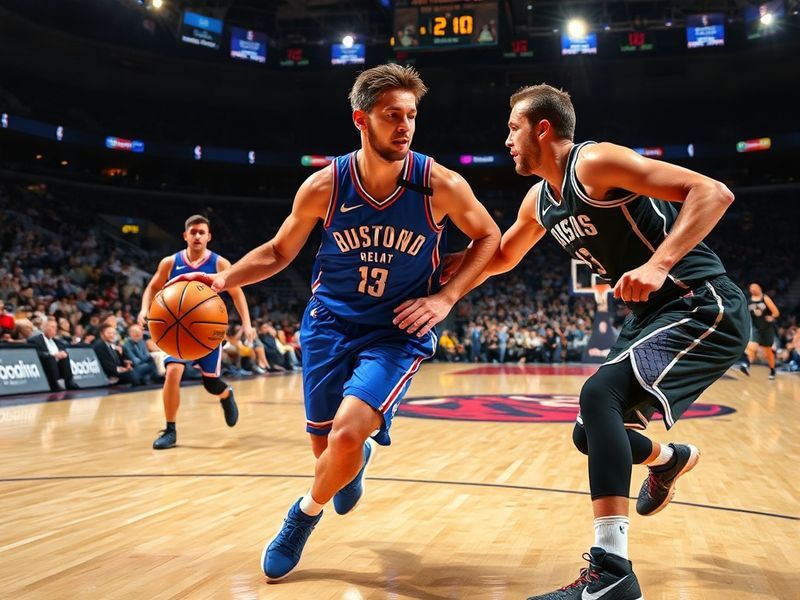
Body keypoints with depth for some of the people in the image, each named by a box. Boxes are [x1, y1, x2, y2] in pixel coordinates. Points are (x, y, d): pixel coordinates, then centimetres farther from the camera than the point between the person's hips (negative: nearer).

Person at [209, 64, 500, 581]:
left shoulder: (441, 185, -14)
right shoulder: (324, 186, -10)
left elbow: (489, 238, 2)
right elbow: (279, 252, 4)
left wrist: (445, 297, -10)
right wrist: (223, 279, -12)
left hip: (399, 331, -2)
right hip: (331, 322, 2)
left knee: (347, 436, -21)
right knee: (327, 449, 9)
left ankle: (307, 512, 11)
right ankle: (354, 462, 49)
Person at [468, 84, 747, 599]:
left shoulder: (596, 163, -16)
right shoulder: (539, 202, 10)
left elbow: (714, 192, -23)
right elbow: (502, 258, 27)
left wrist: (658, 264, -34)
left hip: (704, 309, -9)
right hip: (654, 315, 9)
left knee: (600, 395, -28)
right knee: (594, 432, 12)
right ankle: (670, 459, 45)